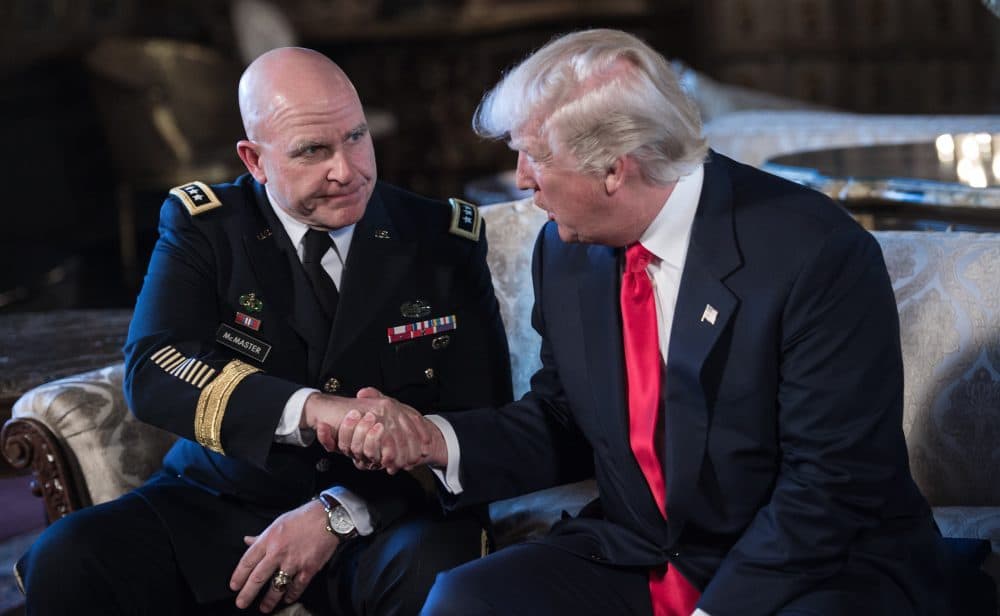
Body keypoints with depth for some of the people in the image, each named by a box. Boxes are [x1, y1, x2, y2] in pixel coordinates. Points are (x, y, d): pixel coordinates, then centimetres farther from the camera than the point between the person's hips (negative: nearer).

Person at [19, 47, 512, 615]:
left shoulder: (443, 240, -1)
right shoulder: (204, 226, -1)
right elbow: (151, 371, -17)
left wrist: (341, 512, -17)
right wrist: (311, 409, -35)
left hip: (384, 512, 0)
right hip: (222, 504, 1)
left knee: (437, 566, -35)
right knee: (64, 562, -25)